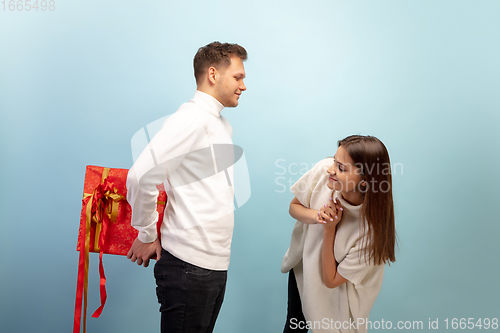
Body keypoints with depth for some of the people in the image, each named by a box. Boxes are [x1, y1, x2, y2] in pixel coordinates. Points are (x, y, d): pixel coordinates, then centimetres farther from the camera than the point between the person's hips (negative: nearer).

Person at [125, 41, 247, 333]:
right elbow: (142, 176, -23)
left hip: (217, 262, 9)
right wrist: (147, 236, -10)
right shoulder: (191, 120, -14)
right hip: (190, 265, -9)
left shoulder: (225, 126, 15)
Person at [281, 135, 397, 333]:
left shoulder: (373, 228, -37)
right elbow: (294, 206, -7)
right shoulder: (324, 170, -28)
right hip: (301, 268, 4)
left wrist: (329, 229, -35)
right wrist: (316, 216, -29)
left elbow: (331, 280, -26)